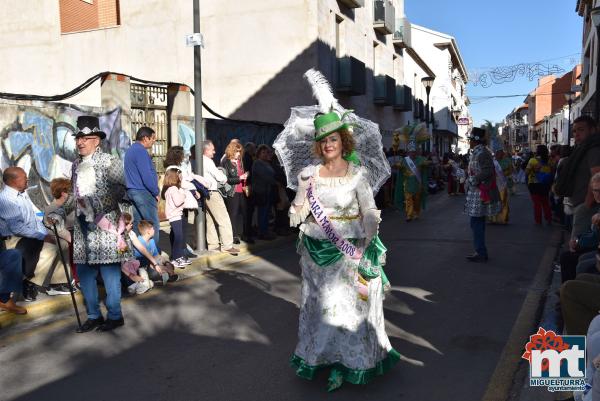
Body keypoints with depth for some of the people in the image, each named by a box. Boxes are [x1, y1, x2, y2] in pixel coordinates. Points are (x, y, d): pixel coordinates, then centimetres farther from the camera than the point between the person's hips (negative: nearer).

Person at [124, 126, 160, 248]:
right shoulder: (141, 151, -15)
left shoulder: (131, 150, 17)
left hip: (132, 191, 10)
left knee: (137, 224, 12)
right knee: (153, 225, -6)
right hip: (143, 192, -10)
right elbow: (147, 175, -20)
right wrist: (156, 193, -9)